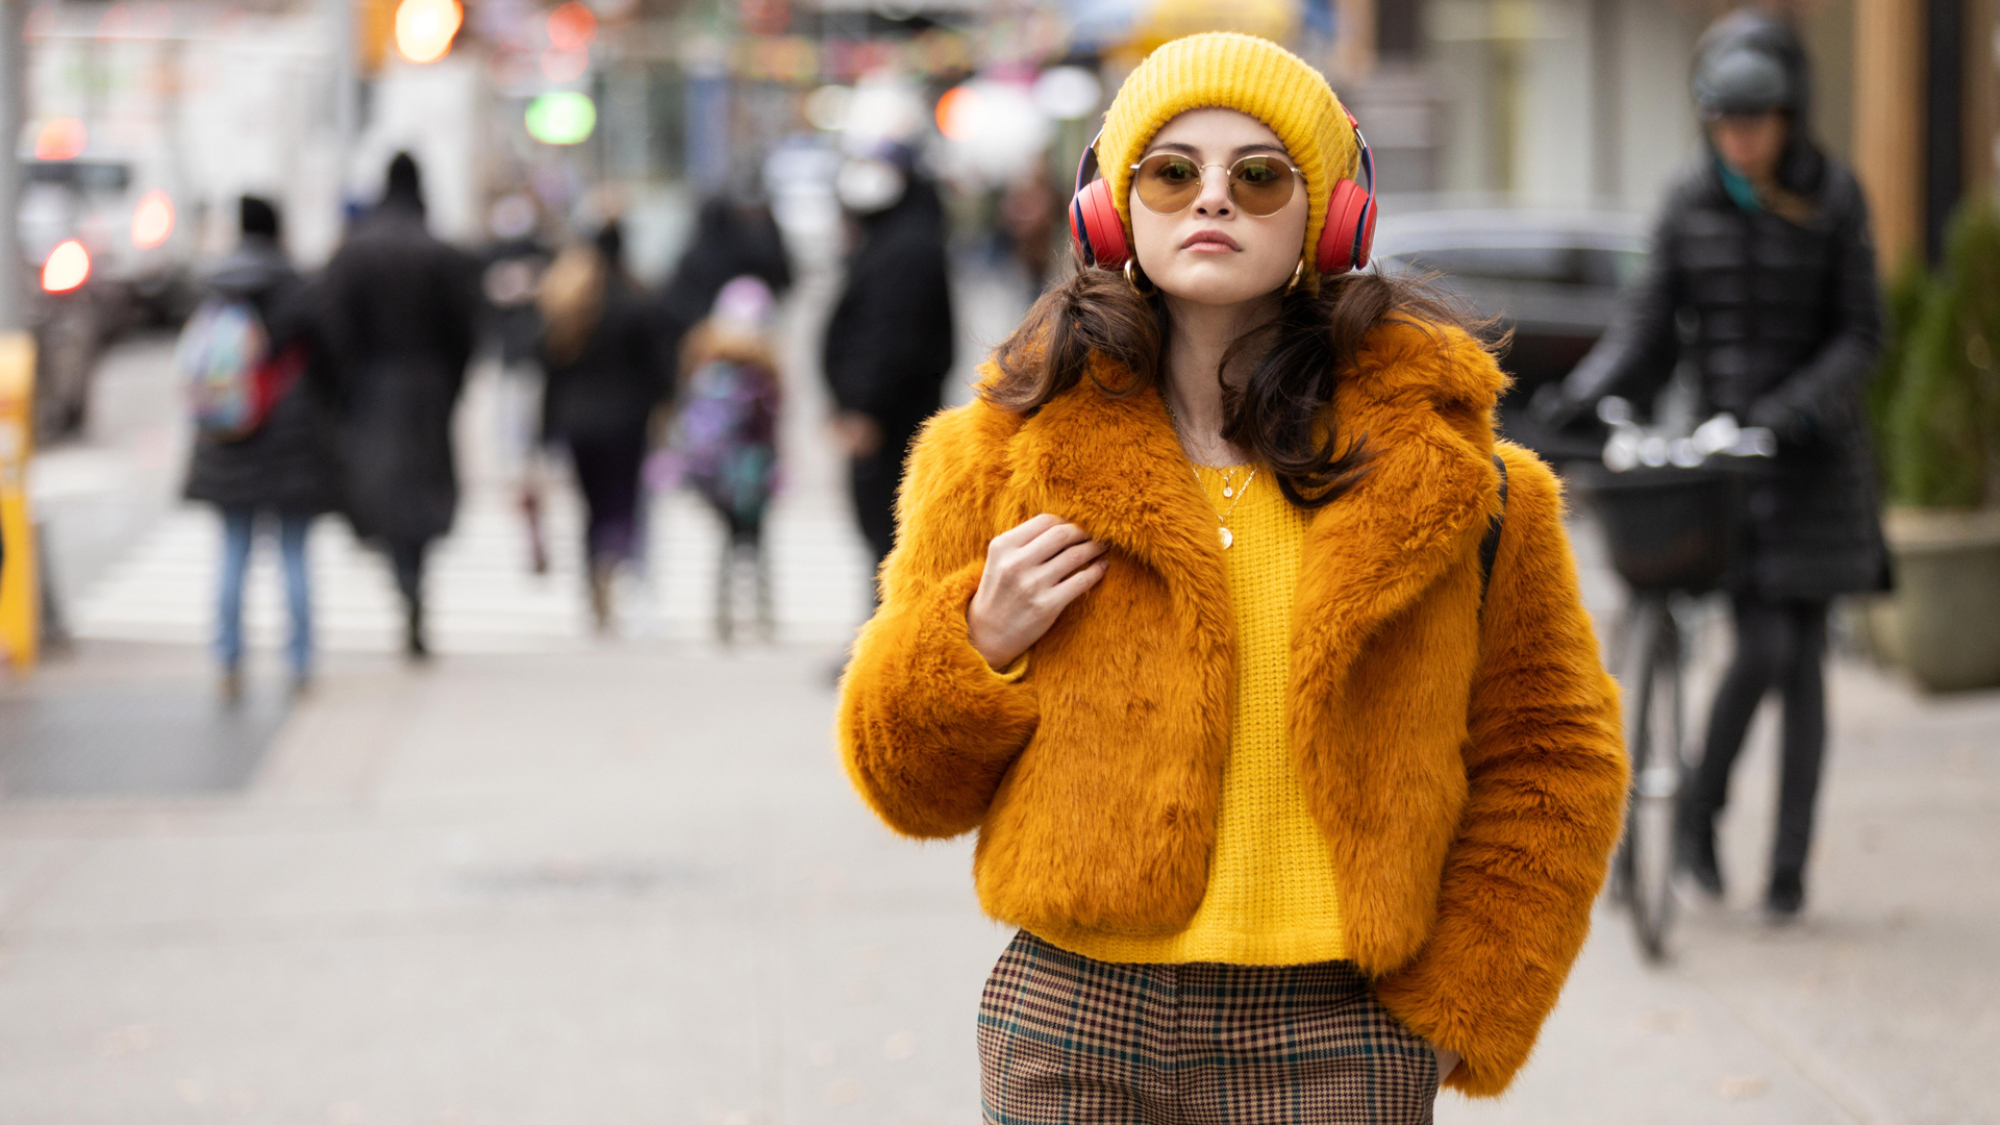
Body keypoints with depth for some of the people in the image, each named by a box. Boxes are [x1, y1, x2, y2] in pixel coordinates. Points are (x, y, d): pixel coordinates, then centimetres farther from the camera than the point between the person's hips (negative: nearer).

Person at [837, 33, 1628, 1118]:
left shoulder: (1440, 460, 4)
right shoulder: (1005, 453, 5)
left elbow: (1546, 756, 11)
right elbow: (907, 777, 11)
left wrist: (1458, 1000, 3)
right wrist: (976, 649, -8)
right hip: (1072, 1029, 1)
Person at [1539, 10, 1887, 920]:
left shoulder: (1834, 200, -6)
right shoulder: (1689, 204, 0)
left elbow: (1861, 334, -7)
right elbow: (1650, 328, 1)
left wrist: (1800, 403, -23)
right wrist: (1587, 392, -15)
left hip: (1813, 449, -1)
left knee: (1802, 658, -1)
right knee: (1763, 647, -11)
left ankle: (1790, 864, 7)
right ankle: (1700, 808, 11)